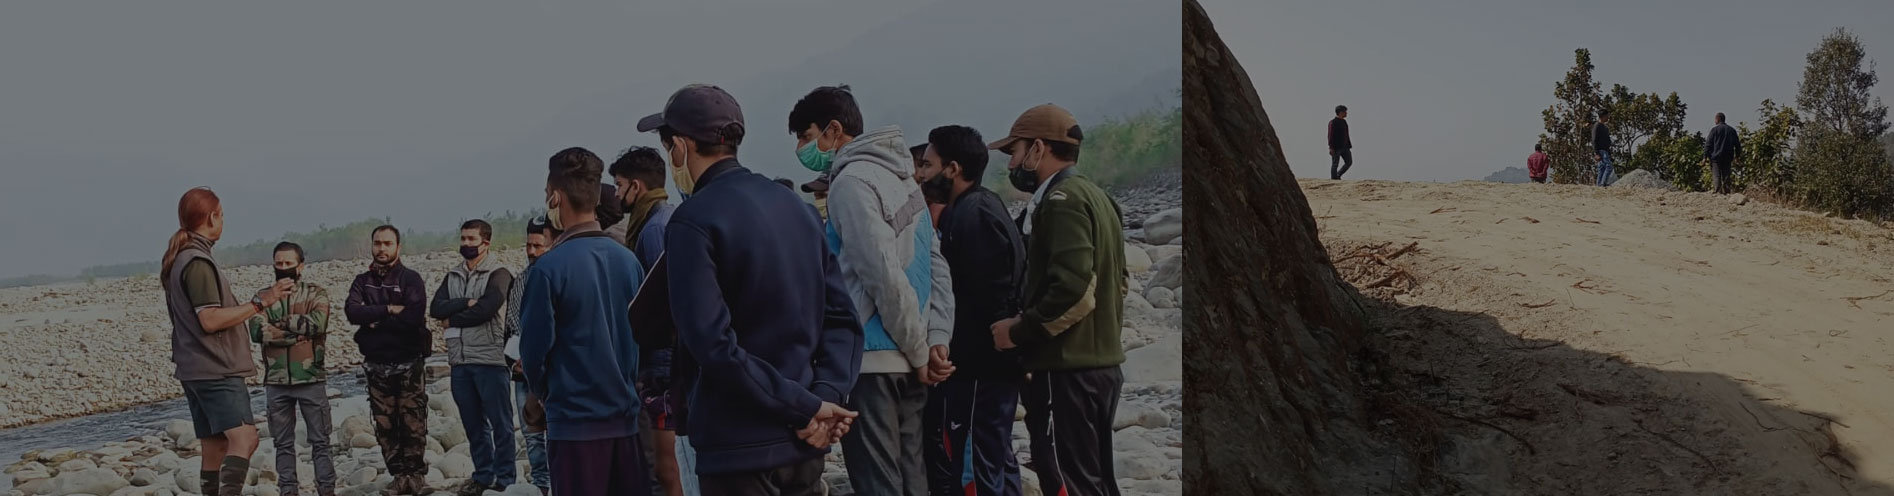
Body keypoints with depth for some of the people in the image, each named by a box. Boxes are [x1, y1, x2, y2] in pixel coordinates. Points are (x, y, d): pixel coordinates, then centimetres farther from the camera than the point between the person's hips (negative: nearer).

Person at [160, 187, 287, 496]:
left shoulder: (177, 260, 18)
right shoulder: (197, 262, -14)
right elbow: (210, 320, -21)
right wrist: (260, 302, -19)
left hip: (196, 369, 10)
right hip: (216, 369, -10)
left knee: (215, 448, 8)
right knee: (243, 438, -20)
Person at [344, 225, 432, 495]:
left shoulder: (410, 279, -2)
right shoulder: (362, 281, 10)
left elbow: (414, 315, -18)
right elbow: (352, 311, -9)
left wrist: (376, 322, -10)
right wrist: (388, 310, -17)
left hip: (409, 364, -3)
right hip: (377, 366, 3)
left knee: (413, 423, -4)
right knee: (385, 427, 4)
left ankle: (416, 473, 5)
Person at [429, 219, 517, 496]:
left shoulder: (498, 274, -4)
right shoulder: (452, 276, 15)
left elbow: (486, 309, -18)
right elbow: (436, 308, 1)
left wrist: (452, 321, -5)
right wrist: (466, 302, -13)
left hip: (489, 359, -6)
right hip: (459, 361, 6)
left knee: (500, 422, 0)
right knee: (472, 423, 13)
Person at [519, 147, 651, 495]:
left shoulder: (549, 268, -13)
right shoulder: (629, 260, 1)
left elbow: (535, 348, -7)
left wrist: (544, 393, 12)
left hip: (574, 418, -4)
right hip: (626, 415, 5)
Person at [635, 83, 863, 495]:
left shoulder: (693, 221, -12)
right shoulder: (798, 207, 10)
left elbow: (714, 344, -21)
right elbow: (842, 317, 6)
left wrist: (806, 408, -17)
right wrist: (826, 394, -7)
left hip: (739, 448, -7)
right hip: (805, 445, 7)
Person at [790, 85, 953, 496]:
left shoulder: (851, 182, -12)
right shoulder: (899, 176, 16)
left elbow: (884, 277, -18)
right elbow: (936, 266, 14)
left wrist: (920, 351, -10)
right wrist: (937, 339, 6)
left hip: (872, 360, -9)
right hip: (906, 362, 9)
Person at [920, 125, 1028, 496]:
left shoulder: (973, 214, -16)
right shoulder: (981, 207, 15)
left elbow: (991, 295, -21)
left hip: (979, 366, -10)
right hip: (991, 363, 10)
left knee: (975, 466, -6)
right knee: (994, 458, 15)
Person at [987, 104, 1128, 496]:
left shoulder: (1062, 201, -13)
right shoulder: (1096, 198, 18)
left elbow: (1071, 288, -24)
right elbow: (1115, 284, 21)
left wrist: (1019, 331, -14)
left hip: (1066, 370, -10)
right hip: (1102, 363, 10)